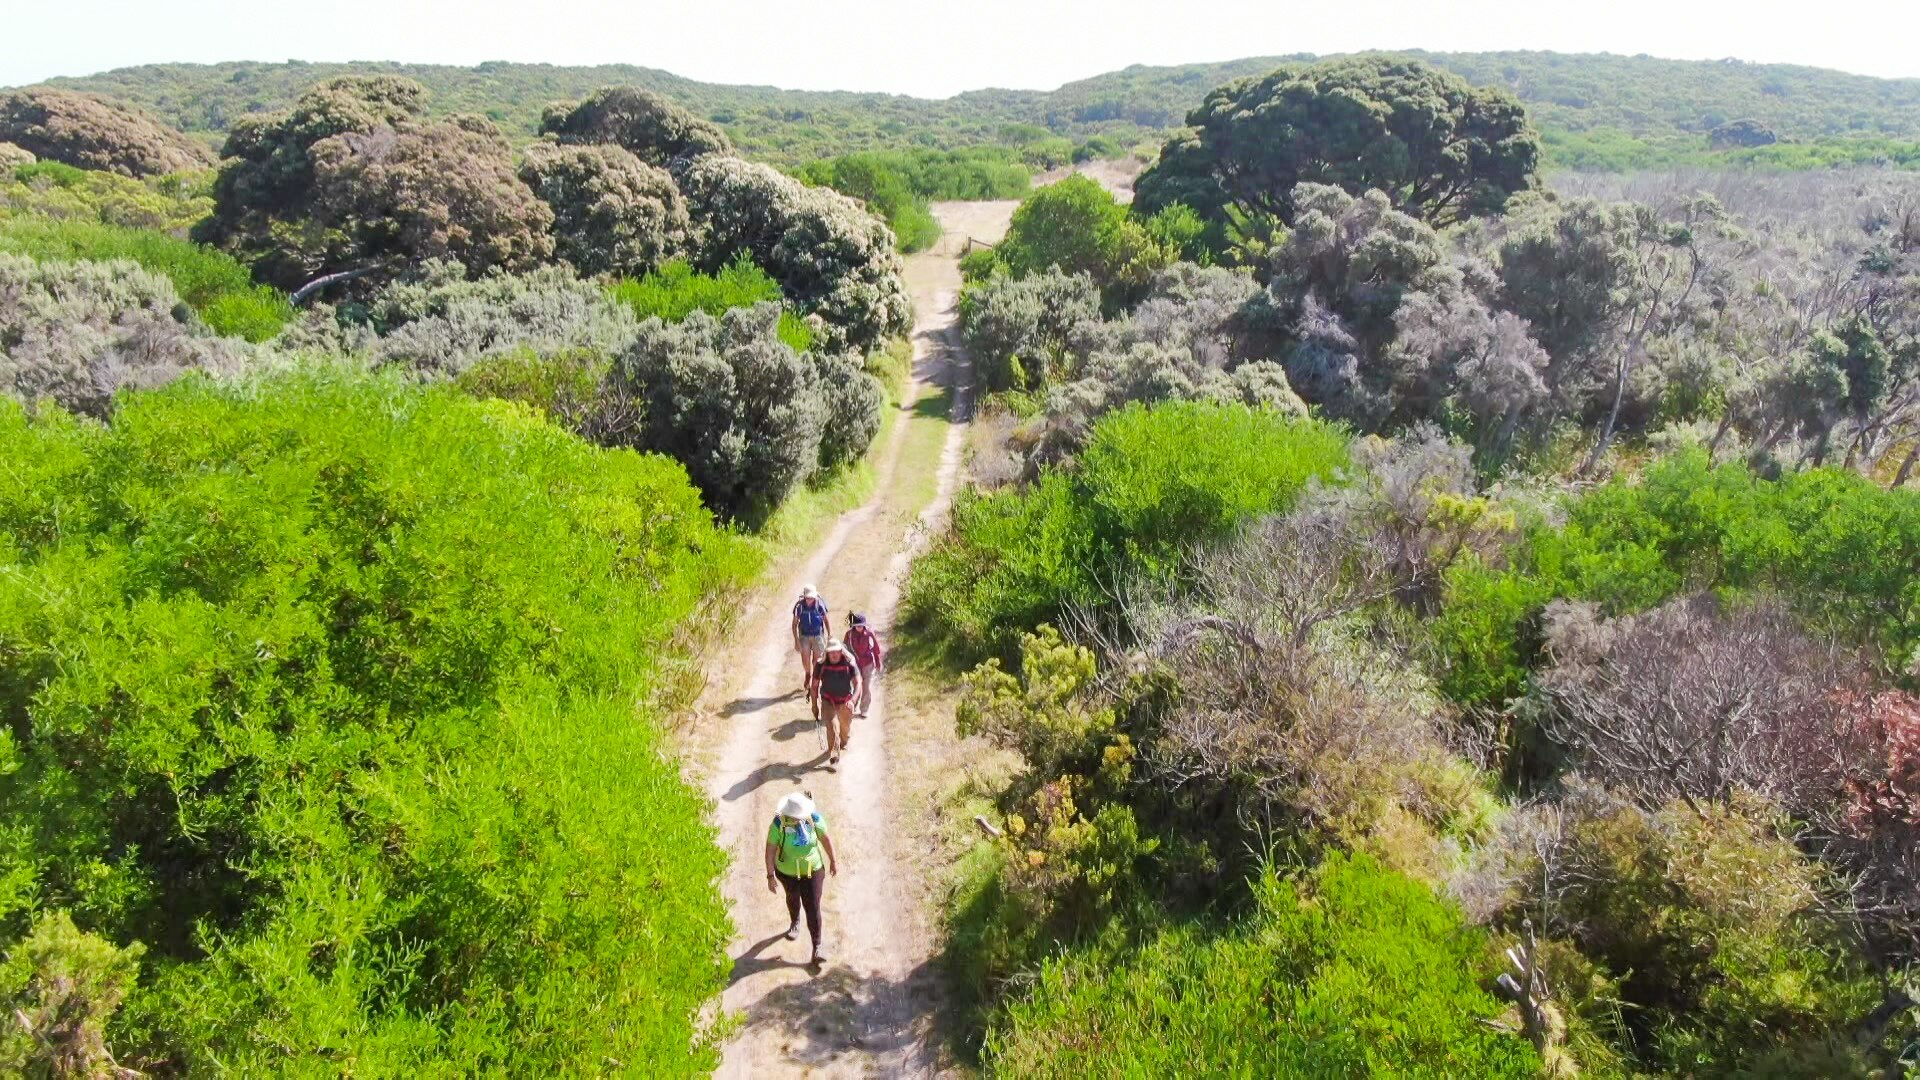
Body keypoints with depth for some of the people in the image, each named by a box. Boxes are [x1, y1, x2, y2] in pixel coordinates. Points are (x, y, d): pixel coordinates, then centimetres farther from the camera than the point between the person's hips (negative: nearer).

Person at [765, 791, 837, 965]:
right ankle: (794, 923, 59)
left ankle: (818, 945, 13)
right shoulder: (778, 824, -27)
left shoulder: (814, 818, -23)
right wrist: (771, 876, -23)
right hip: (787, 872, 1)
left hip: (813, 870, -1)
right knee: (793, 898, 28)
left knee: (813, 907, -3)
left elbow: (825, 838, -8)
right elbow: (770, 850, -21)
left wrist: (833, 861, 3)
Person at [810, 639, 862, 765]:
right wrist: (815, 705, 0)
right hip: (828, 702, -1)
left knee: (846, 726, 19)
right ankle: (834, 754, -15)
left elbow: (857, 684, -20)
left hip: (845, 702, 1)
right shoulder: (821, 665, -13)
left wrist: (852, 700, -36)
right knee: (831, 726, -20)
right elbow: (815, 686, -2)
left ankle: (843, 743, 53)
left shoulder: (850, 665, -16)